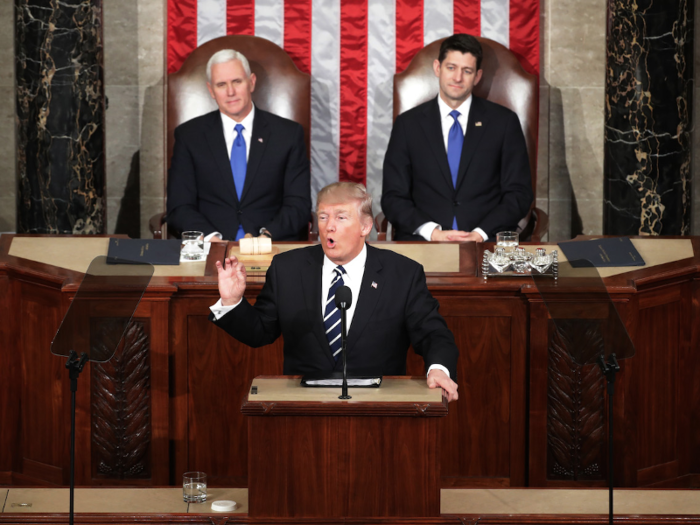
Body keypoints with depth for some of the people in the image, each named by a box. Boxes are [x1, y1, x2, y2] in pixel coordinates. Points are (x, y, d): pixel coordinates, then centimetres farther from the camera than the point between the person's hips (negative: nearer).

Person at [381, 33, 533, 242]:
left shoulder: (503, 121, 10)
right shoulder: (408, 124, 11)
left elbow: (519, 194, 6)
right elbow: (393, 197, 6)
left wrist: (480, 234, -10)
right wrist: (432, 231, -11)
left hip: (487, 241, 0)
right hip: (423, 242, 0)